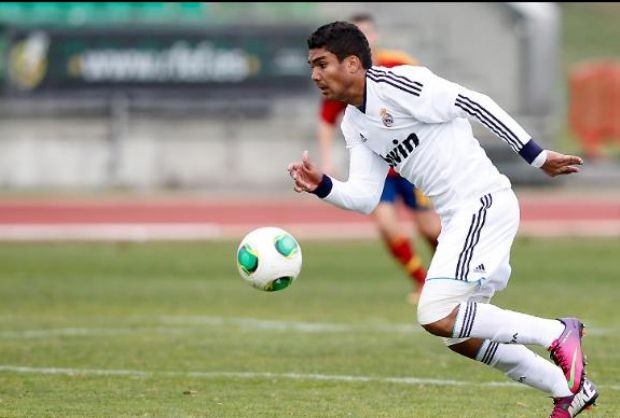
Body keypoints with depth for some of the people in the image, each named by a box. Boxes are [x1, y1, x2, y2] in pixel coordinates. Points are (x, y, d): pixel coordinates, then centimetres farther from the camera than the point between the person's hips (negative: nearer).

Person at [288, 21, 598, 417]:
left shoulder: (395, 86, -14)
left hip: (484, 202, -10)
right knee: (460, 335, 14)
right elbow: (364, 198, 10)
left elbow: (475, 104, -13)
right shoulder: (355, 124, 14)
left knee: (436, 317, -18)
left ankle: (557, 334, -7)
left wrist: (537, 156, -13)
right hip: (459, 218, 10)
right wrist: (323, 186, -9)